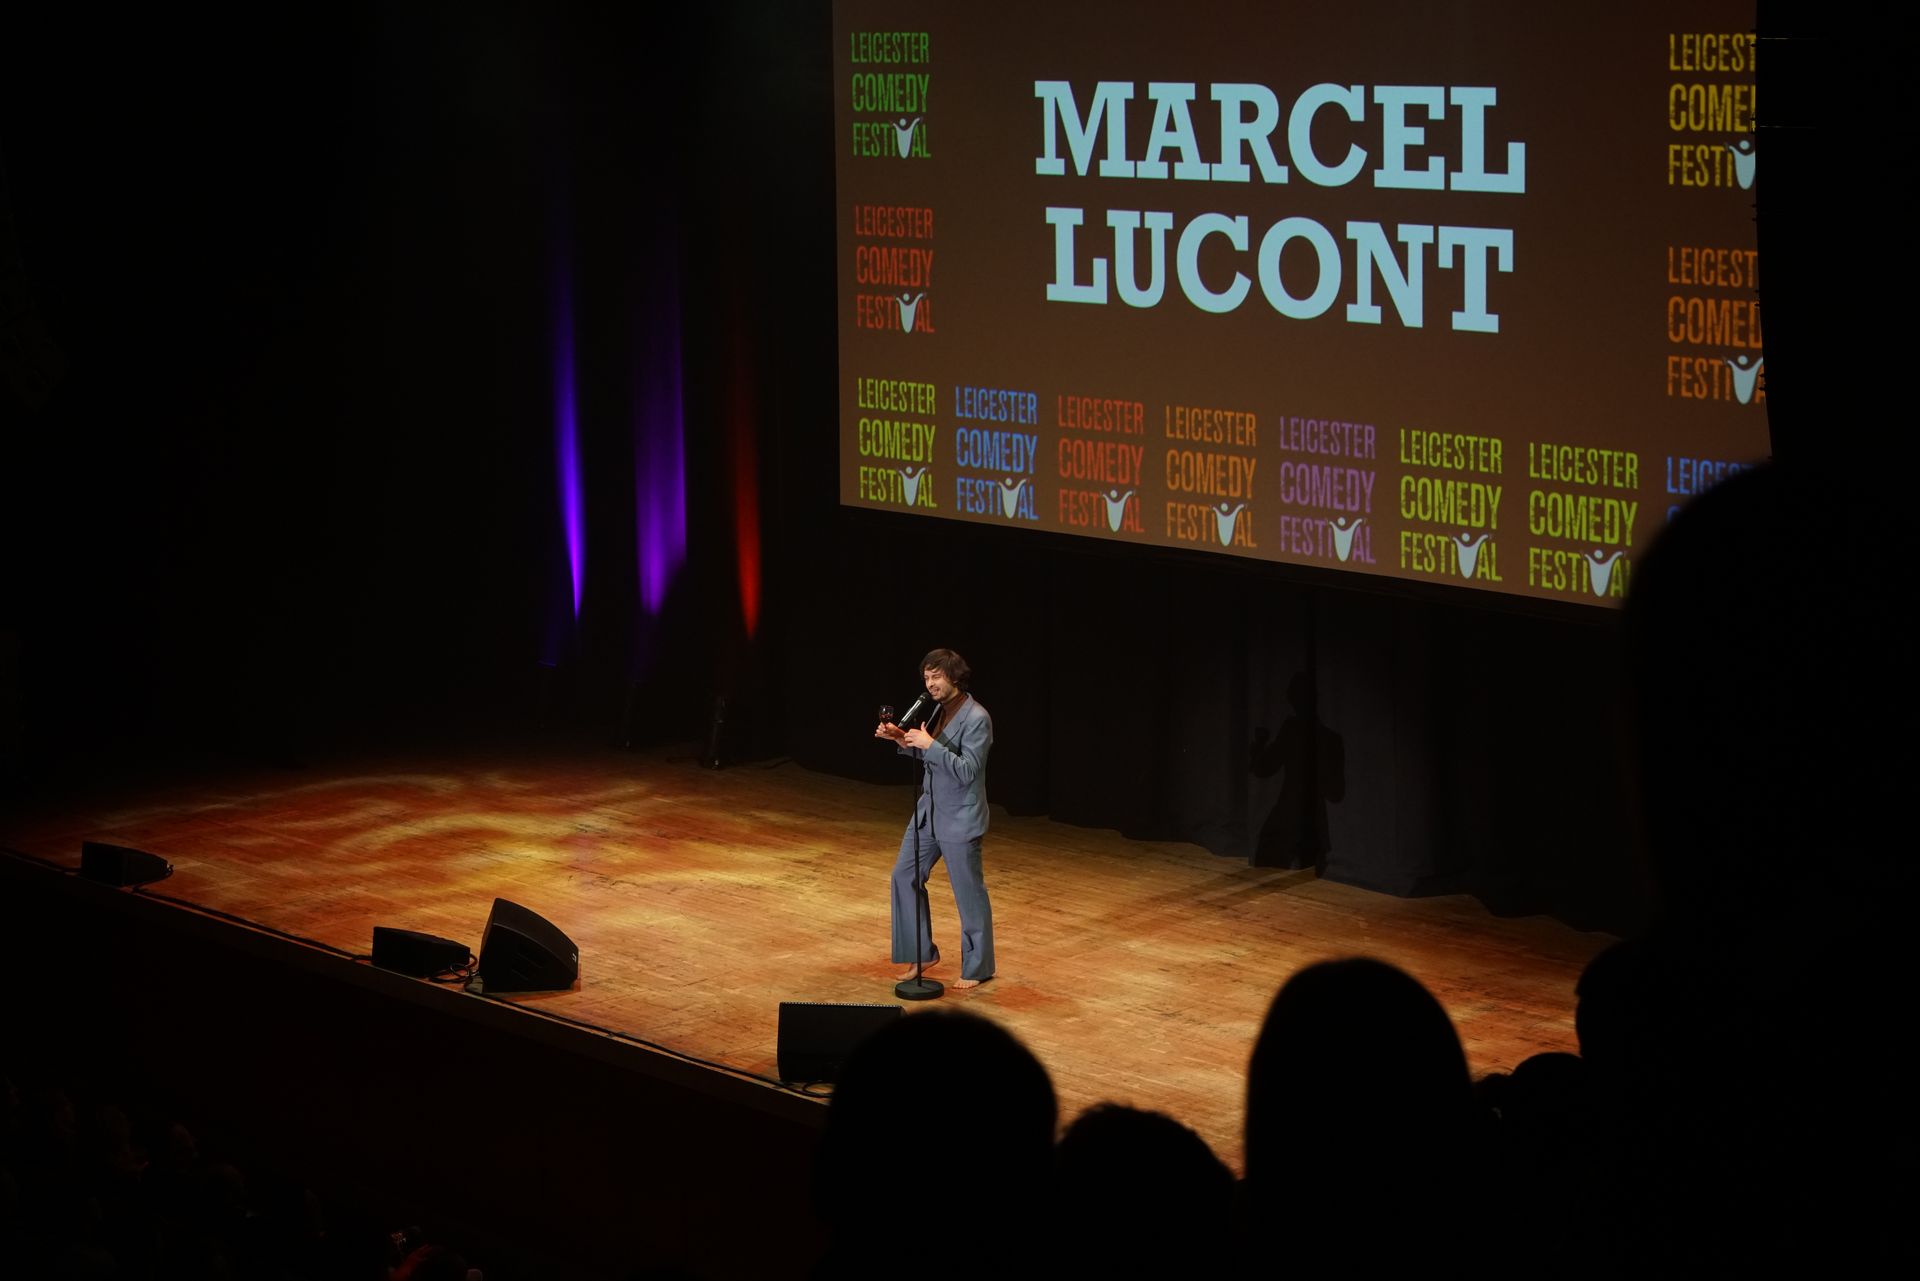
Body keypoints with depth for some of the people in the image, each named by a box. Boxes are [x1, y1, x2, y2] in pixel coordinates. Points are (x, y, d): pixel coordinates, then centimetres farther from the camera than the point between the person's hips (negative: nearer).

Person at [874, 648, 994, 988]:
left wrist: (929, 744, -29)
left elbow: (967, 771, -25)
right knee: (905, 877, 11)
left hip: (959, 819, -9)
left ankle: (977, 968, 17)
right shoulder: (941, 709, 5)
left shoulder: (976, 718, -20)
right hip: (929, 810, 9)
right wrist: (901, 739, 1)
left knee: (969, 892, 3)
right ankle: (922, 953, 23)